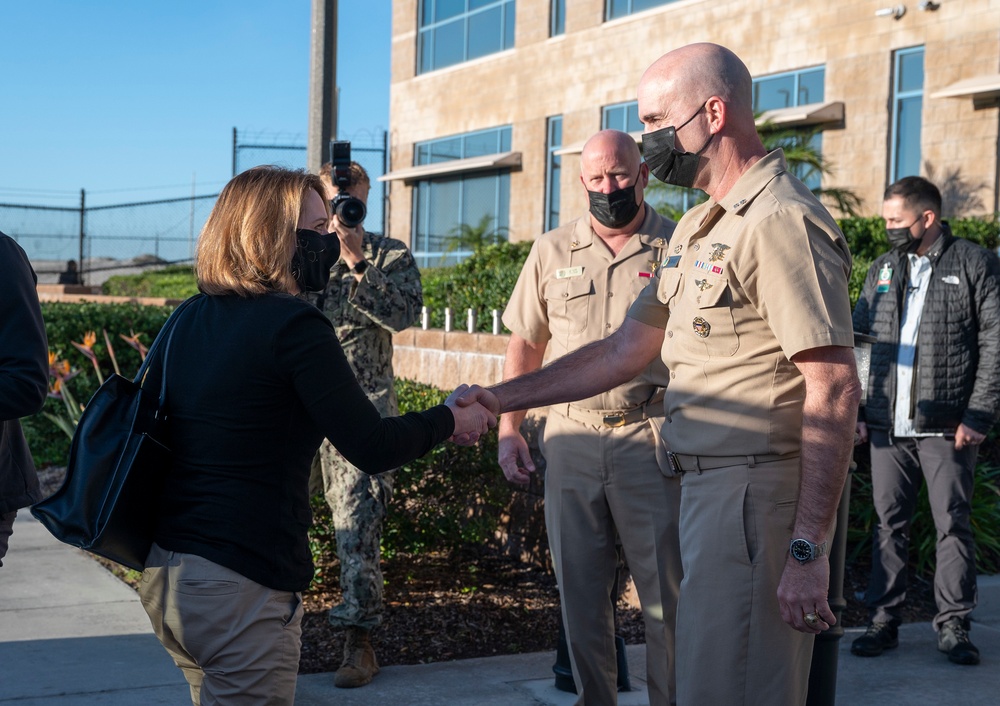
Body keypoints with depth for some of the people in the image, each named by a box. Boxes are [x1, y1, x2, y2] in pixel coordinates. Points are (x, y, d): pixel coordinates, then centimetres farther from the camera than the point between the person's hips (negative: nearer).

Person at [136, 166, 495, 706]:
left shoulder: (191, 318, 7)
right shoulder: (293, 326, -16)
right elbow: (373, 449, -14)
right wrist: (450, 420, 3)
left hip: (164, 570, 8)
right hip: (238, 586, -8)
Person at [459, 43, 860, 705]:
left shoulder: (781, 221, -14)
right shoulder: (698, 229, 17)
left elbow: (835, 389, -20)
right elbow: (625, 351, 20)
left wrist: (808, 548, -23)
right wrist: (504, 398, 16)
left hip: (757, 495, -9)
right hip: (710, 484, 9)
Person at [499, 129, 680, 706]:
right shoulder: (552, 251, 9)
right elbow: (526, 342, 14)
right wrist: (509, 426, 8)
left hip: (650, 437, -3)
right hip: (571, 436, 4)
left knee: (666, 588, 1)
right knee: (579, 588, 11)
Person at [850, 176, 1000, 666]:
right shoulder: (882, 270, 15)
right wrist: (854, 411, 8)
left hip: (946, 427, -4)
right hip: (887, 425, 4)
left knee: (953, 525, 2)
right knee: (889, 524, 7)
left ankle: (953, 624, 12)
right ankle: (883, 620, 15)